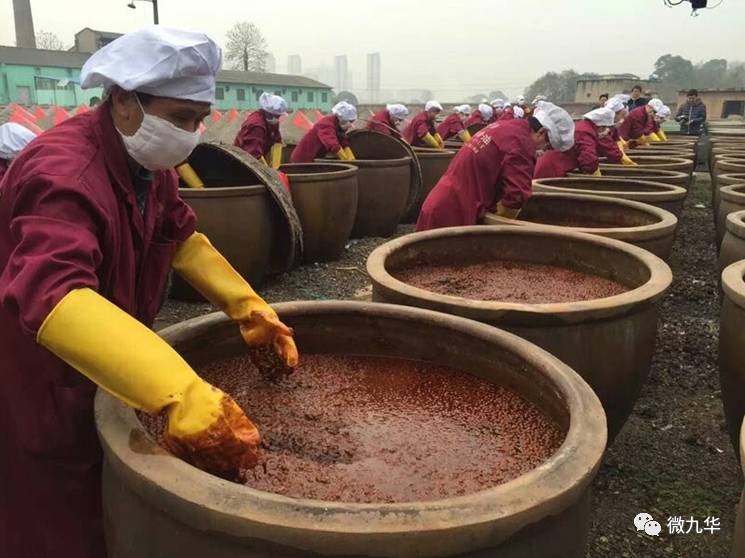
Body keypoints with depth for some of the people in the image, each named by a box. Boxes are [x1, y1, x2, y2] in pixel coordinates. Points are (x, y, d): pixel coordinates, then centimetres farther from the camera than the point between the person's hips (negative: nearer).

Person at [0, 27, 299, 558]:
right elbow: (52, 297, -48)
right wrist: (181, 395, -59)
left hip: (106, 378, 8)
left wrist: (249, 309, -4)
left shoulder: (147, 161, -2)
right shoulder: (63, 173, -32)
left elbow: (182, 237, 9)